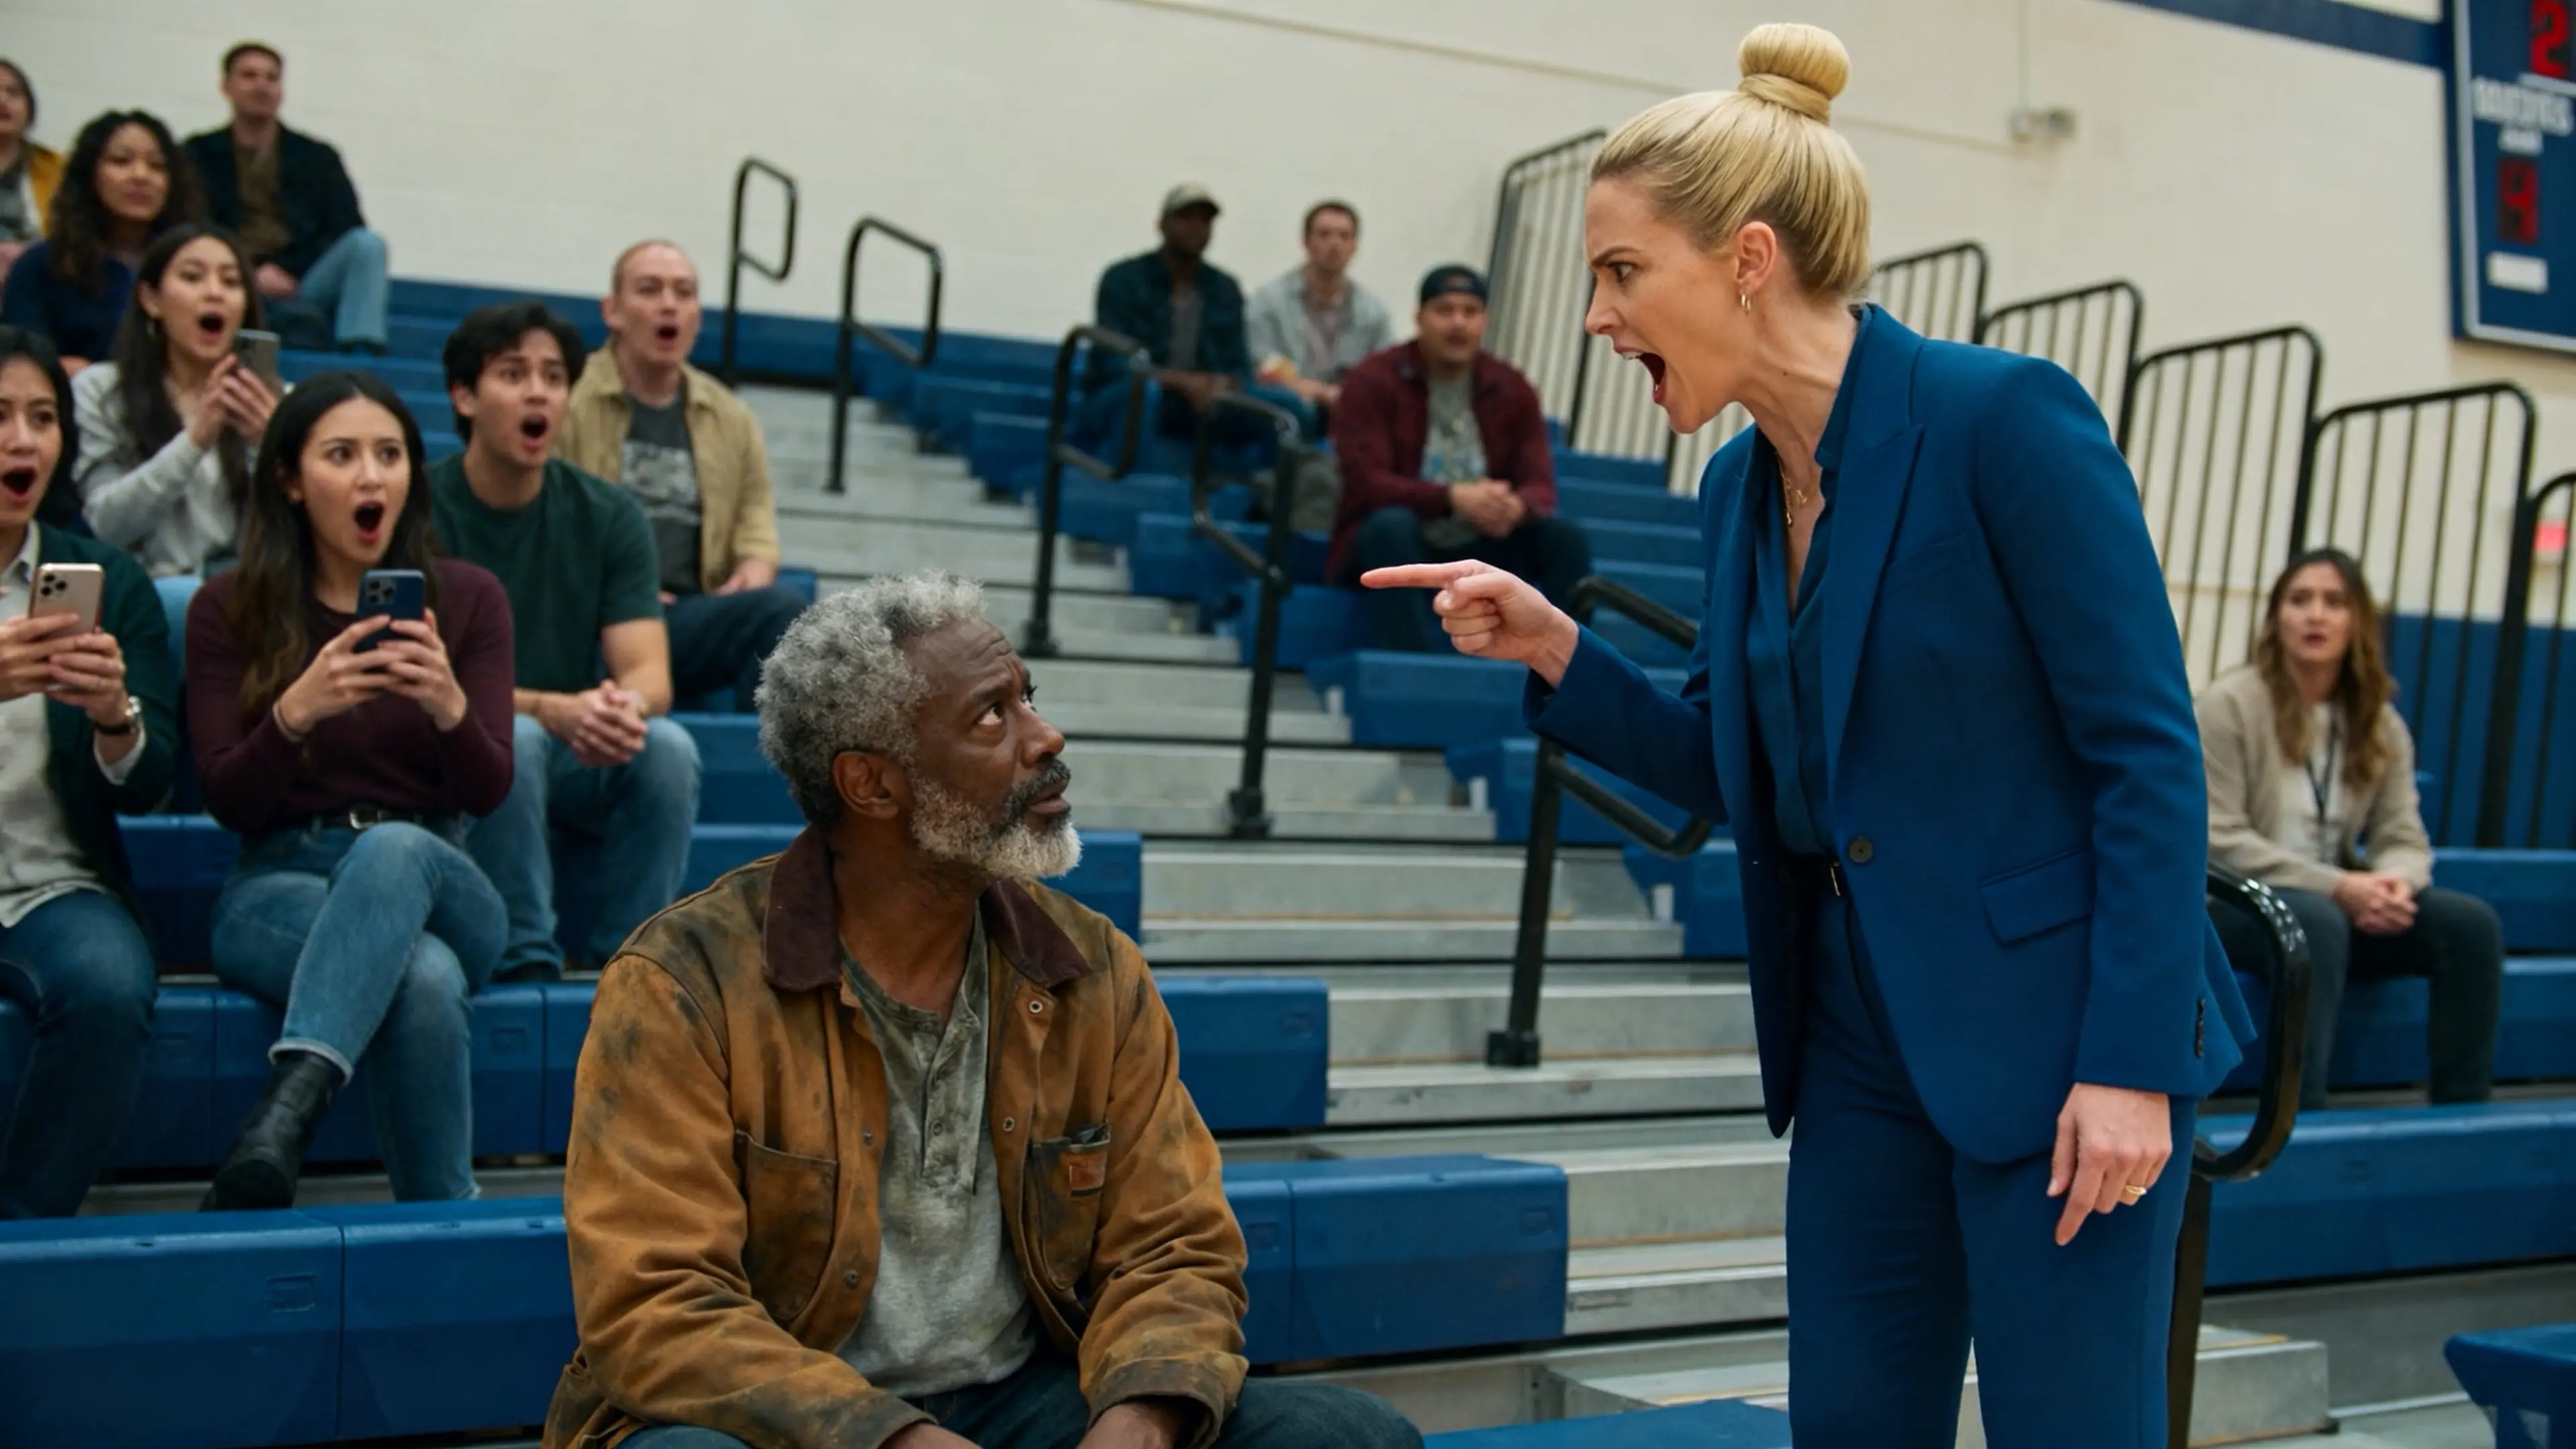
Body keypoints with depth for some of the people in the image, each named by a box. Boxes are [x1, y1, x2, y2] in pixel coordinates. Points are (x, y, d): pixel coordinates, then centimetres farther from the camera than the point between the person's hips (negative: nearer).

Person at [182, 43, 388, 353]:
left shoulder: (317, 157, 20)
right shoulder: (199, 154, 16)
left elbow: (348, 229, 10)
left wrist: (286, 271, -6)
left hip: (304, 284, 2)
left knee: (367, 244, -27)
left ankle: (362, 349, -41)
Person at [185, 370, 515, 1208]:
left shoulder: (467, 599, 7)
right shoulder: (229, 610, 5)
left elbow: (488, 792, -1)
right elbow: (226, 802, -2)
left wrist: (449, 706, -24)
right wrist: (297, 710, -23)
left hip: (432, 876, 1)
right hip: (278, 887, -1)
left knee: (394, 849, -41)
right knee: (425, 980, -39)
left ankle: (284, 1115, -56)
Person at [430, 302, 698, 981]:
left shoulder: (610, 517, -1)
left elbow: (649, 672, -9)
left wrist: (623, 708, -35)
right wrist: (551, 711, -35)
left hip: (577, 760, 3)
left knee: (669, 746, -27)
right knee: (512, 737, -34)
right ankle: (526, 960, -25)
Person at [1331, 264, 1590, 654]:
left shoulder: (1513, 389, 3)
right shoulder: (1372, 383, -9)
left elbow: (1540, 485, -3)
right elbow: (1366, 484, -18)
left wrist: (1516, 506, -30)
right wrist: (1452, 498, -34)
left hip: (1479, 548, 4)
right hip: (1400, 546, -4)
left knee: (1566, 538, -18)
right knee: (1392, 525, -37)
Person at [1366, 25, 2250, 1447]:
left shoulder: (2003, 417, -15)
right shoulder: (1738, 489, 6)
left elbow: (2149, 754, -15)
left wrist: (2130, 1064, -18)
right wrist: (1553, 650, 1)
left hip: (2055, 1038, -7)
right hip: (1861, 1041, 7)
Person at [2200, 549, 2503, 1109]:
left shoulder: (2382, 725, 8)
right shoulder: (2229, 704, -8)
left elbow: (2404, 840, 4)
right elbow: (2220, 840, -14)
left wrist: (2396, 882, -23)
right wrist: (2336, 886, -22)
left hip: (2342, 905, 6)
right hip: (2235, 906, -5)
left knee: (2471, 922, -16)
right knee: (2316, 921, -37)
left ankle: (2464, 1110, -9)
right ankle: (2300, 1118, -32)